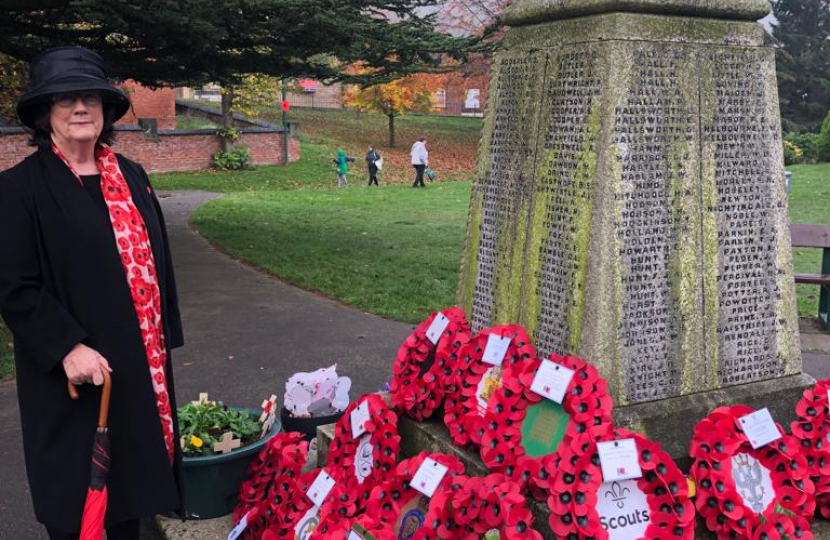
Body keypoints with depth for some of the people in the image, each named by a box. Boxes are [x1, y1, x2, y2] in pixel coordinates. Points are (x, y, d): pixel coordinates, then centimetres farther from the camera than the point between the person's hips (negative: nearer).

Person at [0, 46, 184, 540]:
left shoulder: (131, 176, 7)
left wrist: (165, 335, 9)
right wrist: (67, 347, -19)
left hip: (140, 360, 5)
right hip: (74, 369, -4)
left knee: (133, 472, 16)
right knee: (75, 498, 9)